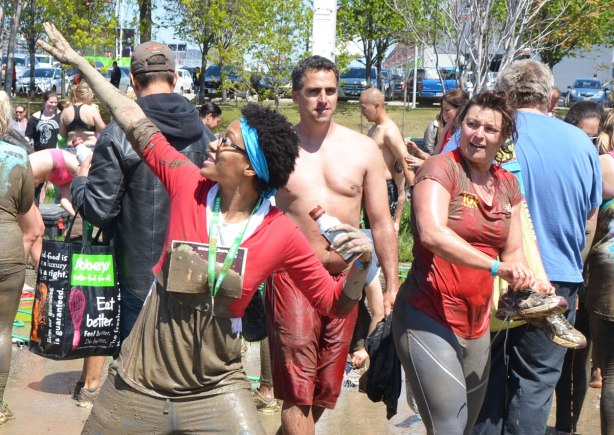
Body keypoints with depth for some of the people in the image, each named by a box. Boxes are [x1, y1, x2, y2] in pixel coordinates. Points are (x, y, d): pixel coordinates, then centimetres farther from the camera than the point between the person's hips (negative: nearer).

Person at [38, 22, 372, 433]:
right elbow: (136, 122, 2)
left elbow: (336, 303, -3)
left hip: (215, 390, -2)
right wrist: (79, 62, 12)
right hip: (140, 380, 2)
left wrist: (363, 261, -23)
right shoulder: (189, 185, -9)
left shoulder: (282, 233, -12)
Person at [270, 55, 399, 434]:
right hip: (292, 276, -3)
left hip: (345, 277, 3)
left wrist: (392, 283, 4)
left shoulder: (364, 149, 6)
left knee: (327, 388, 13)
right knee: (297, 388, -8)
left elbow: (381, 222, 8)